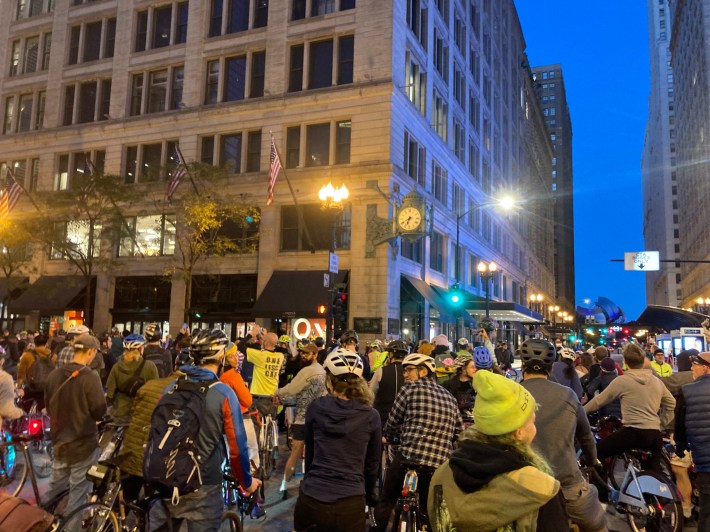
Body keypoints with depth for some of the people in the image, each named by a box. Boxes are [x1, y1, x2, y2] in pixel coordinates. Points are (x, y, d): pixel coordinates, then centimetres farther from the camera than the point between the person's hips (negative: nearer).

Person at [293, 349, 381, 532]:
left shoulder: (316, 408, -2)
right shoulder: (371, 416, -4)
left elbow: (309, 453, 10)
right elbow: (373, 463, 7)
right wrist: (370, 497, 23)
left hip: (311, 498, 1)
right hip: (350, 503, -1)